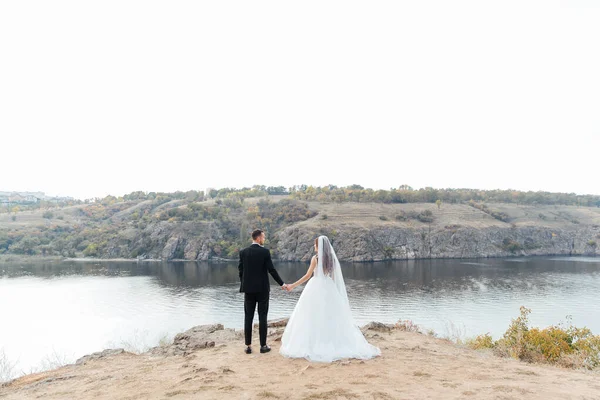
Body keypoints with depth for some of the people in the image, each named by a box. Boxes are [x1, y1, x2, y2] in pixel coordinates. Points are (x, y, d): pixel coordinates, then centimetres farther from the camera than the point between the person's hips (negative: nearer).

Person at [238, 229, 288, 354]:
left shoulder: (243, 252, 0)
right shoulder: (265, 251, -9)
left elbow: (240, 270, 4)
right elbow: (271, 270, -9)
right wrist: (282, 284, 1)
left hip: (248, 289, 3)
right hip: (262, 289, -3)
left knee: (248, 318, 7)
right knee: (262, 317, 4)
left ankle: (248, 346, 10)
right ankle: (263, 345, 9)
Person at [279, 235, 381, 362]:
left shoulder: (315, 258, -7)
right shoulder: (332, 258, 7)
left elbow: (308, 276, -7)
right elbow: (334, 277, 11)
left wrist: (293, 285, 0)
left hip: (316, 288, -5)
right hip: (329, 289, 5)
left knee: (313, 317, 0)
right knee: (331, 316, 9)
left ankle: (313, 346, 1)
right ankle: (335, 345, 9)